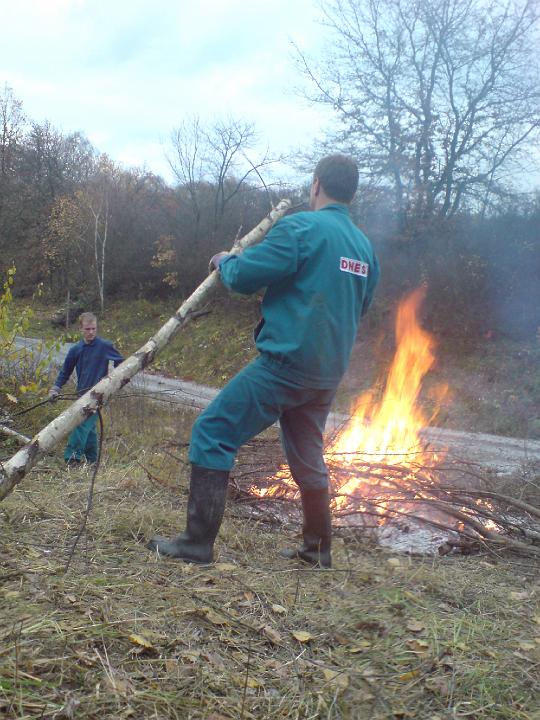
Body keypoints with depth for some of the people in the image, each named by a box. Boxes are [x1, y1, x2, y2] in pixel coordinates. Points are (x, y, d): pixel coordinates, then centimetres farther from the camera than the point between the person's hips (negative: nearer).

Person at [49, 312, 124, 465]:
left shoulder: (105, 346, -5)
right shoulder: (75, 350, 6)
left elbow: (120, 362, 9)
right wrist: (55, 389, 3)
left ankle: (72, 456, -22)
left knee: (83, 423, -18)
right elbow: (65, 372, 13)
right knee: (89, 427, 11)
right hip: (82, 393, 5)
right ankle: (91, 460, 20)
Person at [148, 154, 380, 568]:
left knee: (213, 433, -1)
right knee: (307, 457, 21)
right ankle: (318, 549, 30)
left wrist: (224, 262, 11)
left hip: (287, 361, -8)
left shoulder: (301, 228, -11)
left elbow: (243, 277, -10)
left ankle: (198, 544, -1)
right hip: (328, 374, 8)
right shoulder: (366, 248, 12)